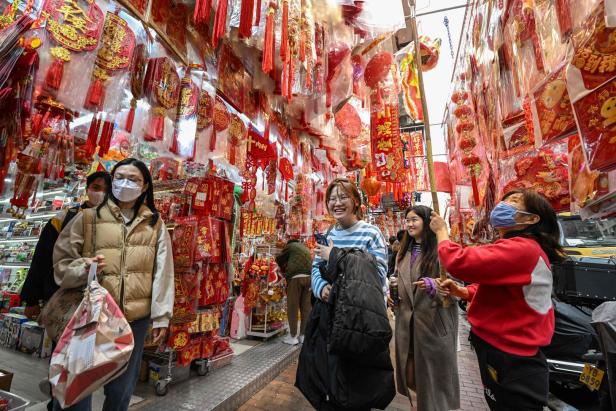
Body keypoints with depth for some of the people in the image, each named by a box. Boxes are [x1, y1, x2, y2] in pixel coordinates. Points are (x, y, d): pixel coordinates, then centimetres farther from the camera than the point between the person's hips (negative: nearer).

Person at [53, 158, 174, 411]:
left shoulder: (155, 225, 3)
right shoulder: (88, 218, 1)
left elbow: (162, 273, 1)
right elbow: (62, 261, 5)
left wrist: (161, 316, -1)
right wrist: (83, 267, -18)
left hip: (136, 318, 2)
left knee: (122, 389, 18)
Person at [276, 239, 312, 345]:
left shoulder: (290, 245, 15)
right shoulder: (305, 248, 31)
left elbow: (279, 259, 19)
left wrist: (283, 268, 38)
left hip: (295, 276, -5)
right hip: (309, 276, 6)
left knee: (292, 307, 2)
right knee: (306, 307, 9)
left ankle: (293, 336, 7)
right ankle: (303, 335, 17)